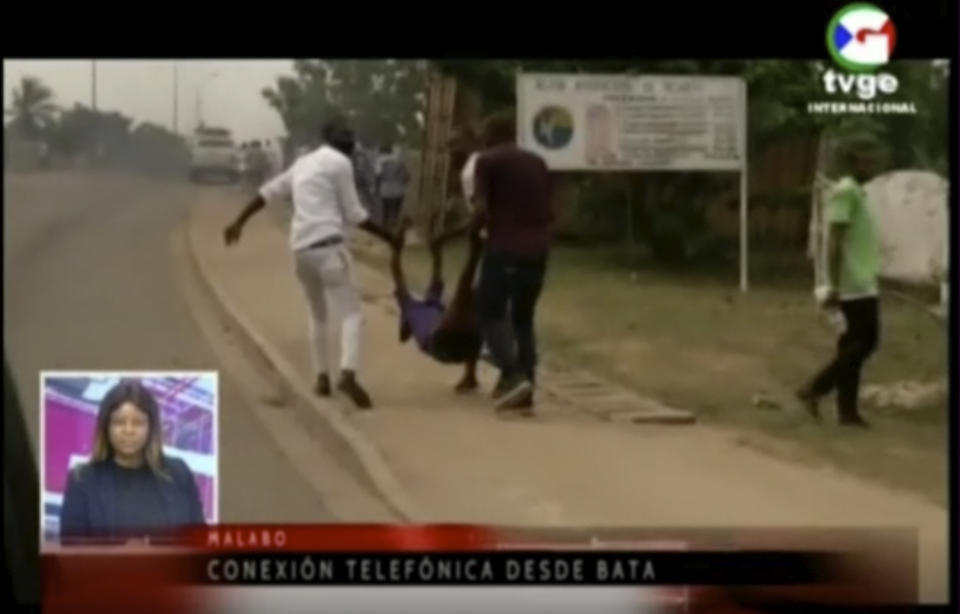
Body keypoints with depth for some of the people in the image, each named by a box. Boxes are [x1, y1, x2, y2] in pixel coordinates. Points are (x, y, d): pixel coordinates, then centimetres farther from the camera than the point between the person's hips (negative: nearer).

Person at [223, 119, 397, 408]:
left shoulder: (303, 163, 21)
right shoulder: (340, 163, 0)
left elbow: (268, 192, 24)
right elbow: (354, 214, 0)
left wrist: (239, 222, 30)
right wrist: (388, 237, 7)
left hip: (301, 248, 7)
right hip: (327, 245, -7)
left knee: (318, 314, 24)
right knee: (351, 313, -10)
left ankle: (322, 377, 20)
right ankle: (348, 374, -30)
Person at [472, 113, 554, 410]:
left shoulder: (487, 161, -1)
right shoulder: (537, 162, 16)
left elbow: (482, 210, -9)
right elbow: (549, 211, 14)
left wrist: (475, 227, 10)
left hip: (504, 248, -5)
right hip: (537, 248, 6)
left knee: (491, 314, 3)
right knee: (524, 317, 15)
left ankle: (513, 376, -15)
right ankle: (526, 386, 10)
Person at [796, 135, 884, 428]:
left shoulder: (857, 193, 17)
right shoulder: (845, 192, -13)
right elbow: (835, 243, -18)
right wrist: (834, 286, -21)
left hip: (863, 283, 10)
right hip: (854, 284, -10)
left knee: (855, 343, 8)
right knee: (865, 341, -9)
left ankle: (848, 409, 10)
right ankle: (814, 389, -2)